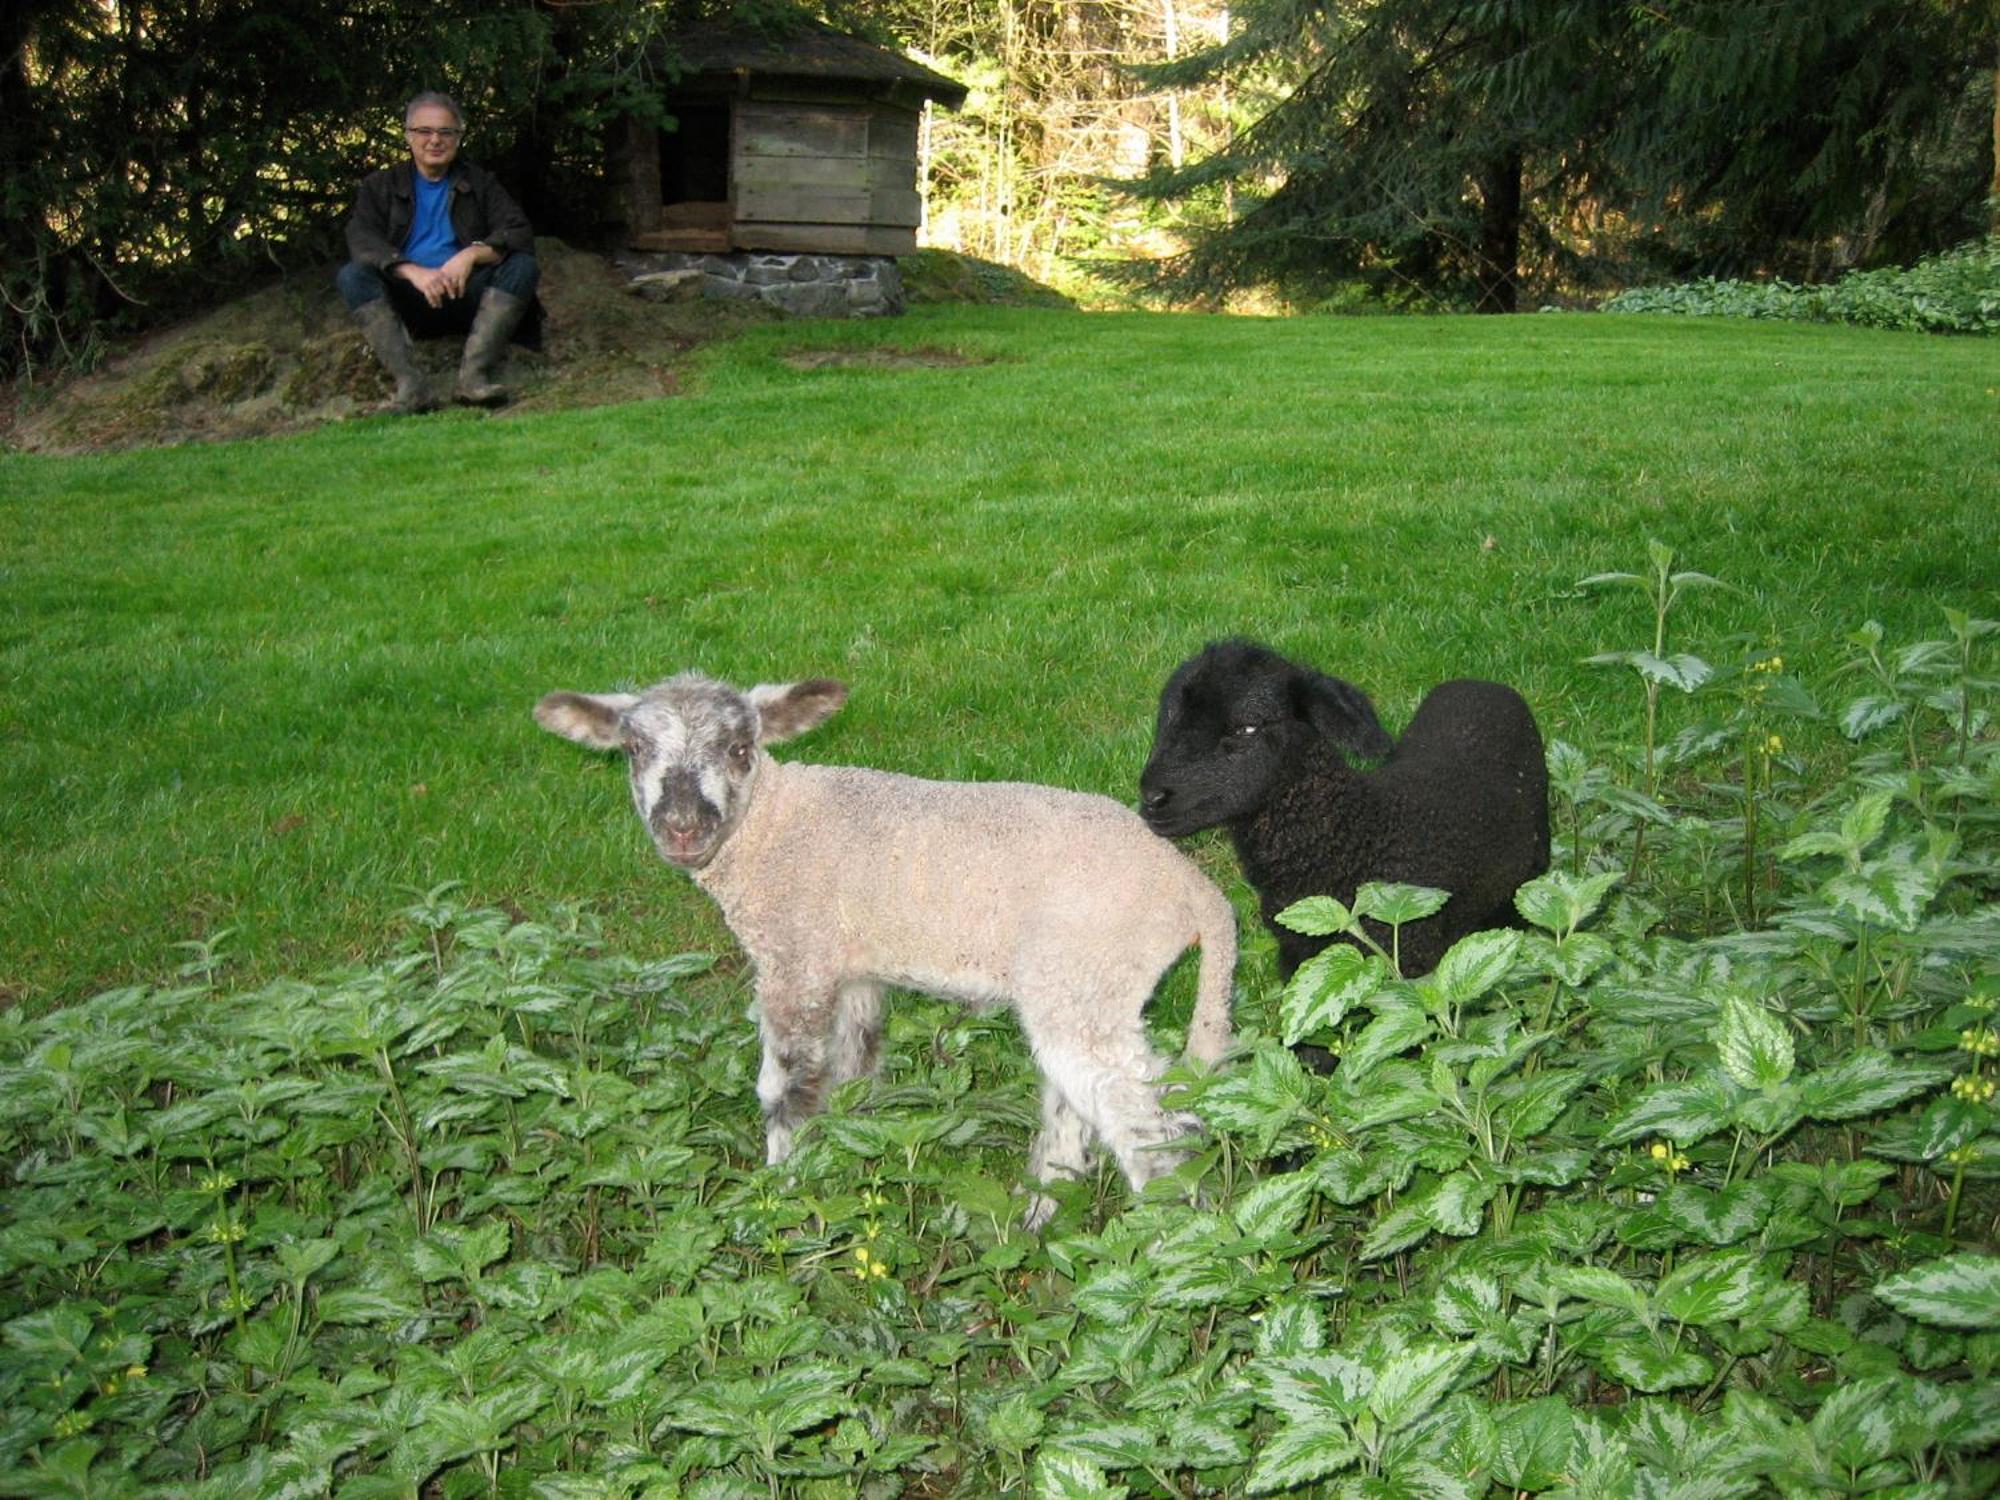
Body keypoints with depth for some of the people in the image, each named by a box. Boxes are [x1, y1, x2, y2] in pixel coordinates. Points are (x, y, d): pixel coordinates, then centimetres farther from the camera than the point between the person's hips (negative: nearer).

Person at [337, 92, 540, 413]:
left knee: (523, 266, -24)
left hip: (467, 296, 0)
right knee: (352, 275, -27)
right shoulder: (380, 186, 14)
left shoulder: (480, 183, 16)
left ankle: (474, 373, -36)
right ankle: (410, 384, -41)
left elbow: (521, 235, 0)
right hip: (407, 300, 0)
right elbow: (361, 240, -5)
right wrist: (414, 272, -24)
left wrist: (473, 254, -21)